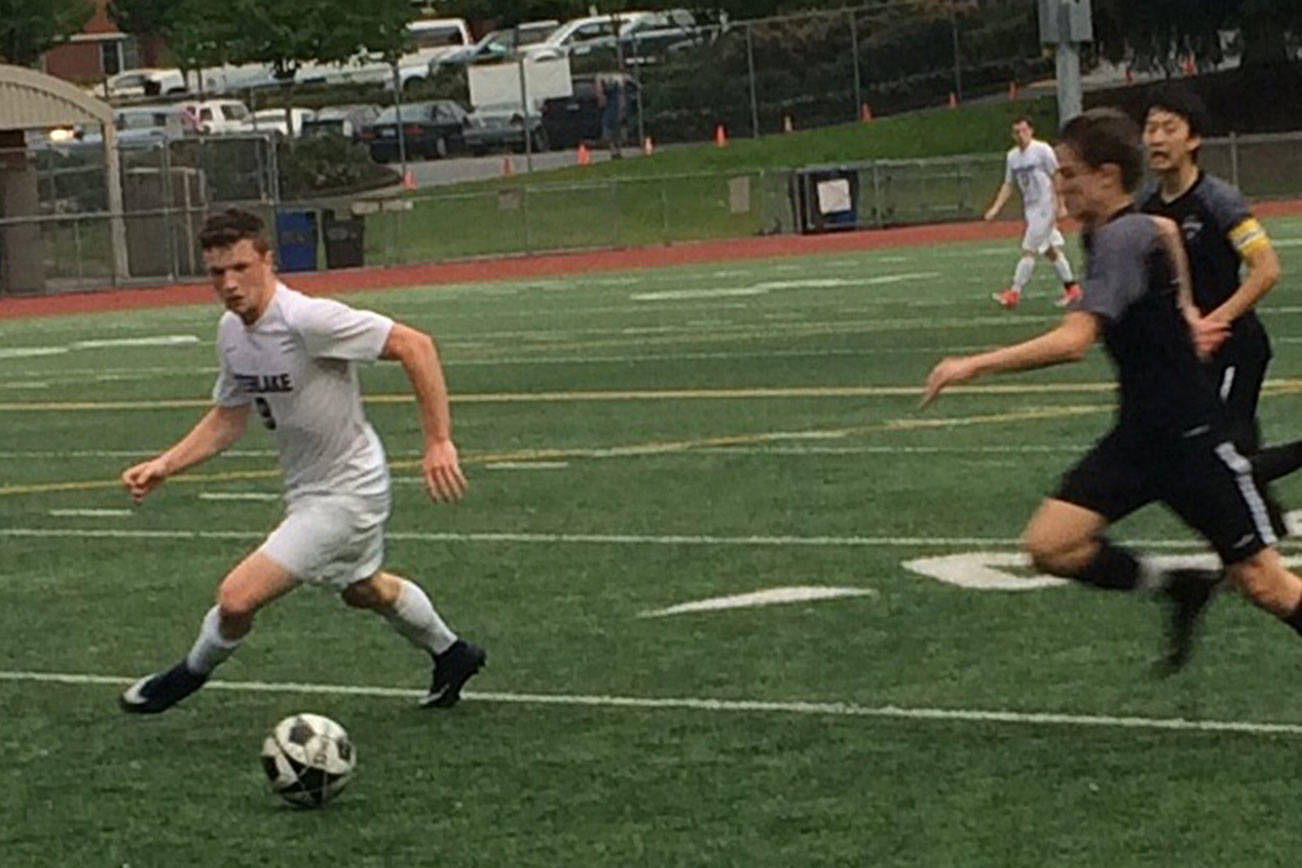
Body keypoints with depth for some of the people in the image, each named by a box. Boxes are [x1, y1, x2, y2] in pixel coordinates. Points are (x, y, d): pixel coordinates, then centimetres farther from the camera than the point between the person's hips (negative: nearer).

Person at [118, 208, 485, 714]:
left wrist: (439, 442, -30)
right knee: (365, 590, 31)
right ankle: (451, 656, 55)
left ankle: (191, 673, 14)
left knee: (237, 597, -15)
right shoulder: (231, 331, -3)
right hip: (306, 490, 9)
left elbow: (414, 346, -27)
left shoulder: (308, 320, -29)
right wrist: (163, 467, -2)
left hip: (346, 495, -9)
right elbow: (227, 419, 10)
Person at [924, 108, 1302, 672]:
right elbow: (1167, 230, 33)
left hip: (1191, 435, -9)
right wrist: (1182, 310, 29)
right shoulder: (1125, 231, 7)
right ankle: (1178, 588, 9)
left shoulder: (1124, 239, -21)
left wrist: (977, 365, -31)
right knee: (1050, 545, -7)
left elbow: (1074, 340, -32)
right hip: (1137, 435, 9)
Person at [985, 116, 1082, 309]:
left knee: (1029, 249, -10)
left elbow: (1056, 178, -11)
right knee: (1050, 249, 11)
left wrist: (1060, 206, -15)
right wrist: (996, 208, 7)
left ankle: (1014, 293, -11)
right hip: (1030, 208, 7)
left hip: (1045, 206, -7)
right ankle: (1071, 289, 19)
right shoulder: (1012, 156, 10)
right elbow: (1008, 184, 16)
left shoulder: (1042, 150, -11)